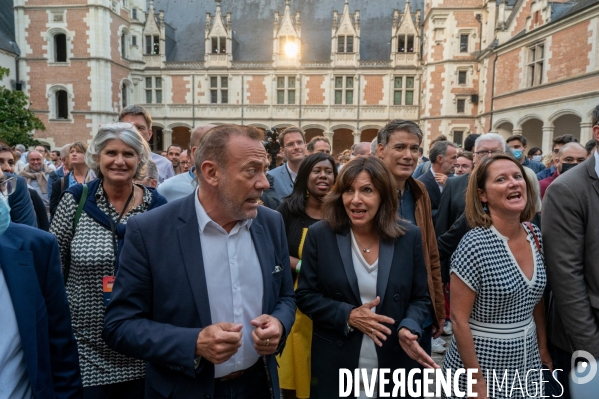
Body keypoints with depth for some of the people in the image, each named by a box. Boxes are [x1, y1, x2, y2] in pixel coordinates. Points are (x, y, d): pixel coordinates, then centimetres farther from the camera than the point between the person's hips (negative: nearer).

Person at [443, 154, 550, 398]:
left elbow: (536, 298, 11)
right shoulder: (475, 245, -22)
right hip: (483, 362, -6)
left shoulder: (535, 235, -2)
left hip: (527, 362, 6)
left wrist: (543, 348, 12)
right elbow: (459, 319, -19)